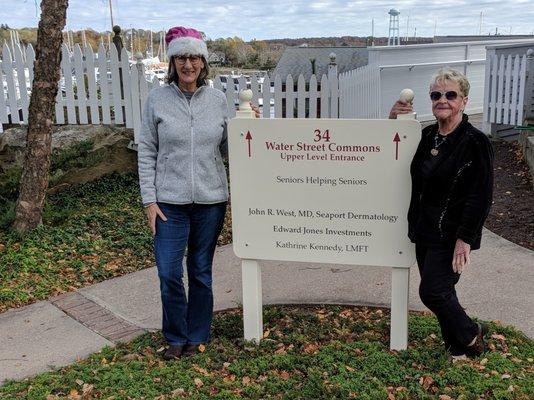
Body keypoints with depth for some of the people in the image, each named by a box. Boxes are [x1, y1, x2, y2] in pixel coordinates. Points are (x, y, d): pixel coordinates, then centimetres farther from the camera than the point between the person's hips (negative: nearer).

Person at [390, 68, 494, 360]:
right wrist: (393, 122, 3)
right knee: (439, 292, 13)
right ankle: (457, 347, 32)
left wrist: (465, 239, -20)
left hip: (451, 235, -7)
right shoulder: (426, 136, 6)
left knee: (432, 292, -6)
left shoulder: (475, 142, -14)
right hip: (425, 231, 7)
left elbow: (481, 196, -16)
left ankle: (470, 335, 20)